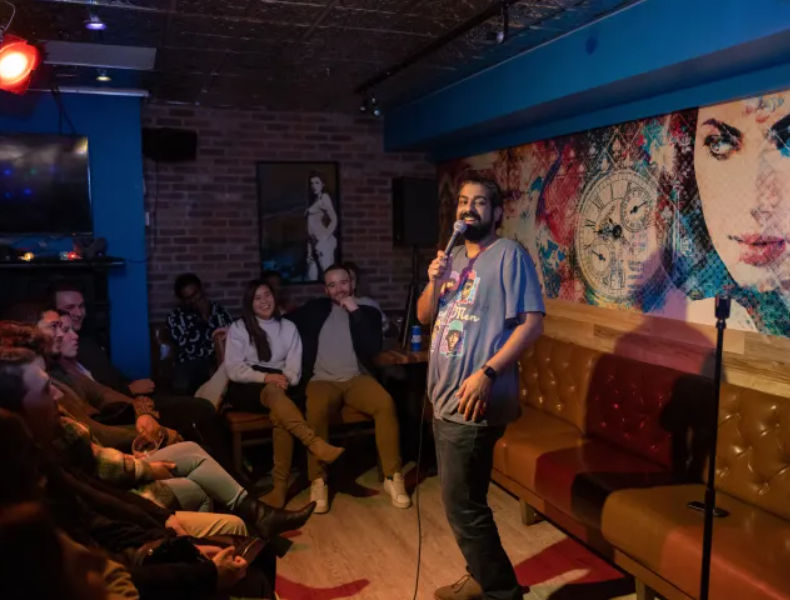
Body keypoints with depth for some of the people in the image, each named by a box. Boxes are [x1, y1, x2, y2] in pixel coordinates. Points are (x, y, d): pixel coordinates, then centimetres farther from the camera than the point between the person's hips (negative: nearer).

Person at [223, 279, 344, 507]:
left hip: (279, 386, 2)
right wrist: (265, 377, -18)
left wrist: (284, 380, -16)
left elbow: (294, 367, 7)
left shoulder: (288, 327, 15)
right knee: (273, 393, -38)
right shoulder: (238, 328, 8)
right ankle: (316, 444, -53)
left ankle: (280, 485, -37)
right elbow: (233, 369, -3)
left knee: (279, 414, -35)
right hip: (247, 388, -2)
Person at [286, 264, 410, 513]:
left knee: (386, 403, -30)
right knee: (316, 410, -35)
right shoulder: (316, 309, 16)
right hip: (322, 380, 0)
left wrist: (356, 312, -6)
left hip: (356, 379, 0)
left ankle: (392, 477, -20)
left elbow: (373, 349, -4)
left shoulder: (368, 312, 12)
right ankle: (318, 481, -21)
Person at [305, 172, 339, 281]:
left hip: (324, 243, -8)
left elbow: (334, 220, -13)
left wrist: (324, 239, -17)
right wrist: (309, 251, 12)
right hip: (314, 244, 9)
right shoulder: (313, 201, 20)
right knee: (312, 278, 6)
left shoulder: (324, 197, -2)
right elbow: (311, 228, 17)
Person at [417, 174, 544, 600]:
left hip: (474, 401, -8)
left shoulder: (509, 254, -10)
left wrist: (487, 373, -24)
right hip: (445, 397, 8)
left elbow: (532, 321, -18)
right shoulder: (454, 259, 14)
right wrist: (434, 282, -5)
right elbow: (424, 316, 14)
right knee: (463, 499, 18)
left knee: (462, 504, -2)